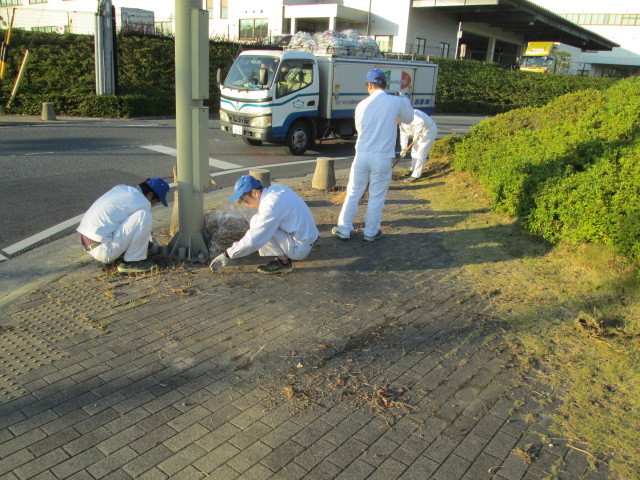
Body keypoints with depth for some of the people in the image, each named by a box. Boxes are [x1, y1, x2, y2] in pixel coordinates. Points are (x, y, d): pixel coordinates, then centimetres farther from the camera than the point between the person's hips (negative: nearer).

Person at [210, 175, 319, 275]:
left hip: (300, 248, -9)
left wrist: (227, 255, -16)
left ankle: (284, 262, -9)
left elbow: (253, 240, -25)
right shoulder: (275, 189, 1)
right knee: (256, 221, 8)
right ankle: (284, 254, 8)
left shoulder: (270, 206, -25)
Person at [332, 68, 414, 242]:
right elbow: (408, 118, 14)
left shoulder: (362, 105, 0)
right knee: (377, 198, 10)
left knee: (353, 194, 13)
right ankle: (371, 232, 21)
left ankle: (344, 229, 18)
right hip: (383, 158, -2)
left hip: (362, 156, 2)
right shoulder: (396, 102, -7)